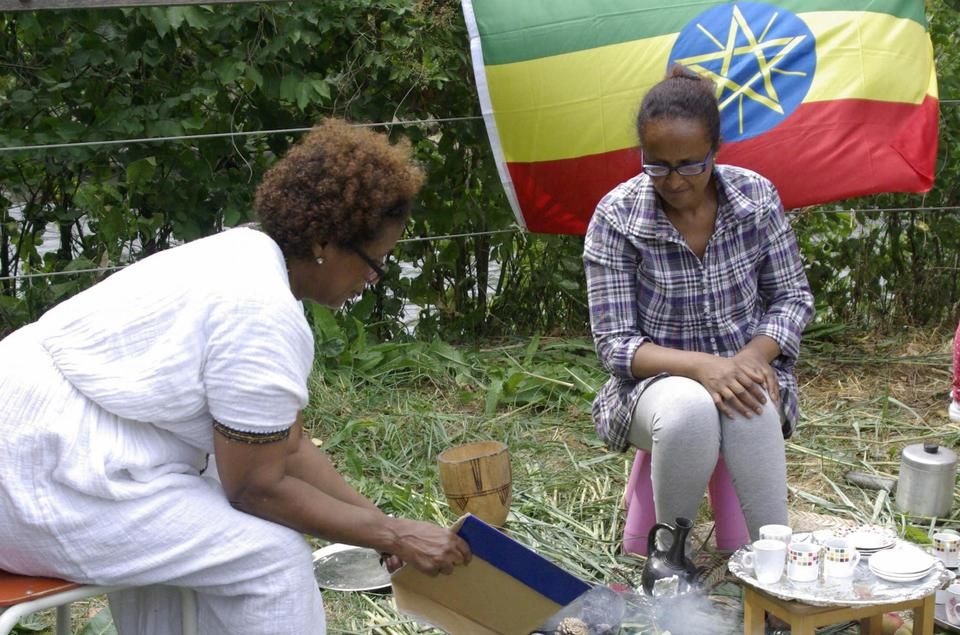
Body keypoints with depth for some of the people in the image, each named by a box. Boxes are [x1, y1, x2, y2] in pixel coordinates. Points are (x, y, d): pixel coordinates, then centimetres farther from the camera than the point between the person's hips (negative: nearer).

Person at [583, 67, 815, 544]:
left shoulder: (756, 195, -5)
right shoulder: (616, 217, -12)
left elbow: (794, 295, 4)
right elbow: (613, 343, -12)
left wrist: (756, 354, -17)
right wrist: (699, 366, -29)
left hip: (745, 367, 2)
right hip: (657, 380, -1)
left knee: (752, 410, -35)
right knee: (689, 410, -37)